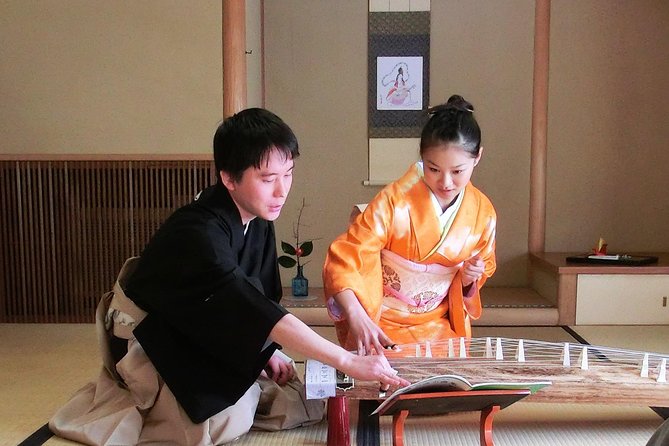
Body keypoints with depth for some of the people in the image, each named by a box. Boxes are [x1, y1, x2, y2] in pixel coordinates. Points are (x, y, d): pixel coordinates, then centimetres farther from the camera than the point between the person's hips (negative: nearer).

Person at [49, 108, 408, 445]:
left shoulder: (259, 219, -7)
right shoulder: (197, 232, -33)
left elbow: (261, 299, 4)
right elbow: (251, 309, -42)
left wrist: (269, 352, -10)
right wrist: (347, 361, -44)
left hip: (210, 341, 8)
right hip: (153, 341, -8)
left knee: (303, 406, 2)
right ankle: (131, 403, 1)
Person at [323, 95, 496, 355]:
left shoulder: (483, 211, -3)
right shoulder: (394, 201, -18)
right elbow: (343, 259, -22)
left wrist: (471, 277, -9)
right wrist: (357, 318, -37)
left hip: (441, 330, 3)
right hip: (379, 328, -3)